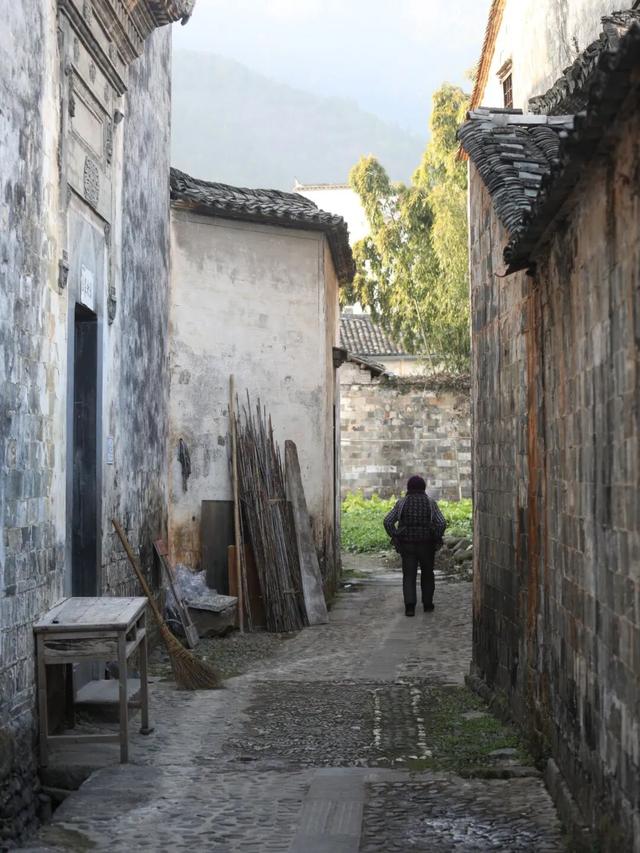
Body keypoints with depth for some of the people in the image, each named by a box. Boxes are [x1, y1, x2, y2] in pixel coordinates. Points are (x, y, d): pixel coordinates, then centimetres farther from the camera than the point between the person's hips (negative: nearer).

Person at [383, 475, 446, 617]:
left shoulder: (402, 503, -2)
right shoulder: (430, 503, -4)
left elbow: (388, 521, -9)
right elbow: (442, 523, -14)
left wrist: (395, 538, 0)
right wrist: (436, 539, 0)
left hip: (407, 545, 0)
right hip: (426, 545, 0)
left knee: (409, 576, 4)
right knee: (427, 574, 18)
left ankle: (410, 606, -11)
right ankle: (427, 604, 23)